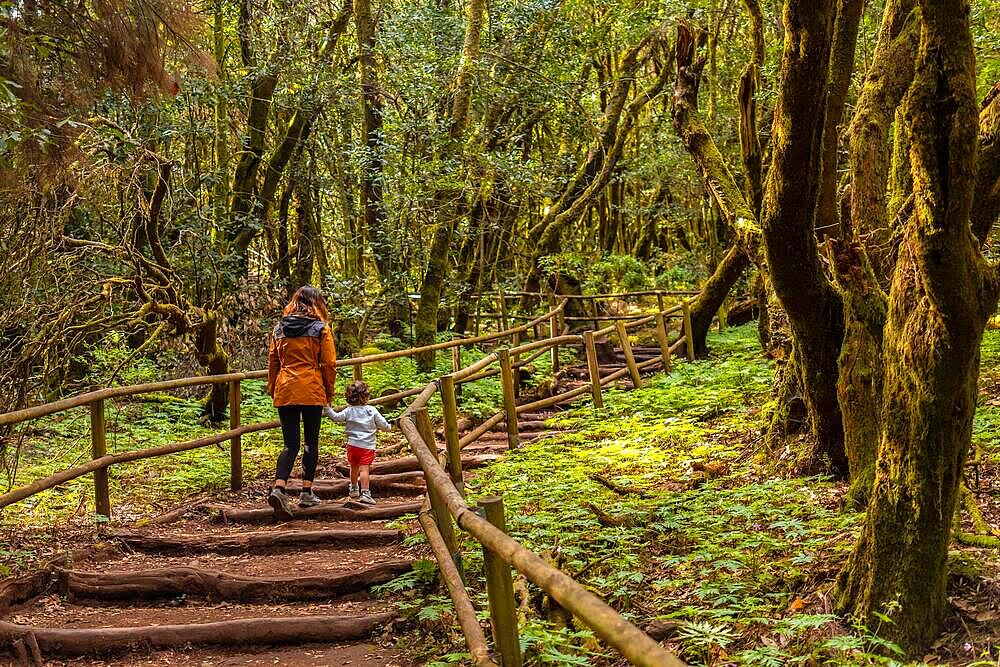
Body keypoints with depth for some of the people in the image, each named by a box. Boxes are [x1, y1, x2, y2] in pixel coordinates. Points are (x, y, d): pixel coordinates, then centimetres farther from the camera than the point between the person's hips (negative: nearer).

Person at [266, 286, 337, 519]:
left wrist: (272, 390, 21)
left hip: (284, 392, 3)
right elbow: (329, 364, -3)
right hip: (311, 391, -3)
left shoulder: (279, 329, 9)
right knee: (311, 442, 12)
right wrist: (330, 393, 8)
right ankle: (307, 493, 14)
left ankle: (278, 488, -17)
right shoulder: (320, 329, -2)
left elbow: (272, 362, 13)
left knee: (291, 444, 4)